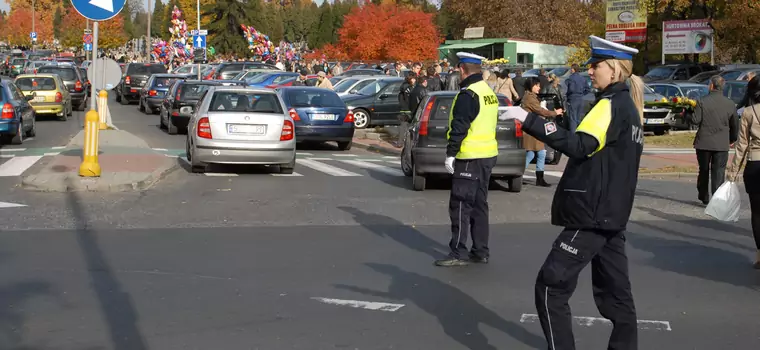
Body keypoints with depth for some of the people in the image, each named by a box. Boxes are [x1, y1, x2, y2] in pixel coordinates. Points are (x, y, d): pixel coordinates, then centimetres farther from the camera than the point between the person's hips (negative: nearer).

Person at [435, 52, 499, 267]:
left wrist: (450, 153, -16)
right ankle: (480, 251, 18)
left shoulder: (468, 94, -16)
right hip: (488, 155, 9)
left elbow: (459, 128, -21)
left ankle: (457, 254, -4)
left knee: (461, 206, -5)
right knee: (479, 205, 14)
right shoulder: (489, 92, 13)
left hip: (470, 158, -9)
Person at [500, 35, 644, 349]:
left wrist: (530, 120, -31)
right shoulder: (629, 106, 15)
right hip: (611, 212, 10)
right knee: (614, 289, 13)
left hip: (592, 214, -10)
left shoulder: (612, 104, -14)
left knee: (551, 287, -6)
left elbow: (581, 145, -28)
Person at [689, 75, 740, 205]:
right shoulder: (730, 104, 0)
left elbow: (695, 120, -13)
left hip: (704, 142, -1)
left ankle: (703, 197, 25)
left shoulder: (702, 102, -10)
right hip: (722, 144, 1)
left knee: (704, 170, 15)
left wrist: (686, 115, 8)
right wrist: (732, 139, 23)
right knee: (719, 172, 3)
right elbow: (735, 125, 8)